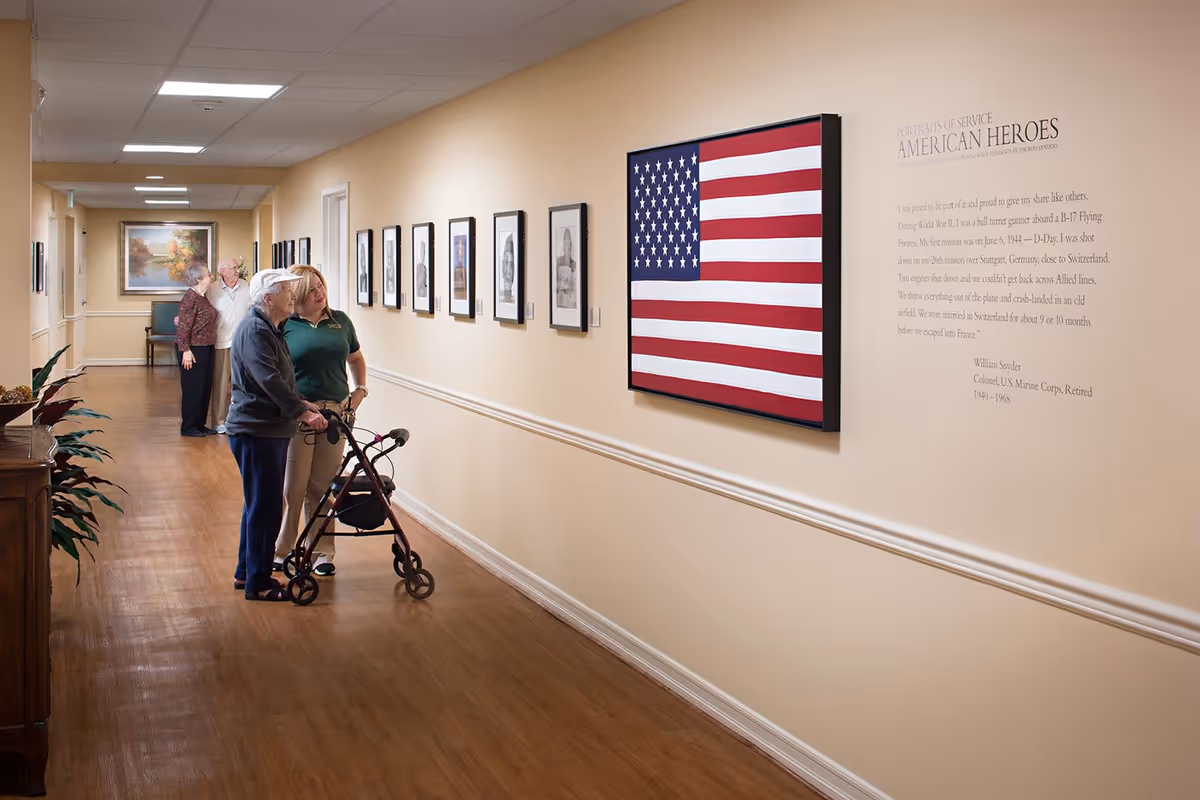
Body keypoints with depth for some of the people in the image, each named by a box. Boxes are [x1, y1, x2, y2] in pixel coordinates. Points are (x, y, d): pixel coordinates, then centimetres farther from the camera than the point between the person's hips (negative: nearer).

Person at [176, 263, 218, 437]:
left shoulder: (203, 297, 11)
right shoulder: (190, 297, -15)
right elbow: (183, 326, -18)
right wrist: (185, 350, -21)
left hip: (206, 348, 9)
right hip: (193, 349, -9)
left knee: (205, 387, 12)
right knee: (193, 388, -2)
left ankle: (200, 424, 21)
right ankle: (188, 427, 6)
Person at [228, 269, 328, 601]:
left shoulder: (270, 329, 17)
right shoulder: (253, 330, -17)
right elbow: (269, 380, -28)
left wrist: (300, 403, 13)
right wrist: (302, 412, -31)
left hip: (270, 430, 11)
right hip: (255, 432, -11)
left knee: (260, 505, 18)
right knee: (265, 507, -6)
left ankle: (245, 573, 28)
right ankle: (257, 583, 0)